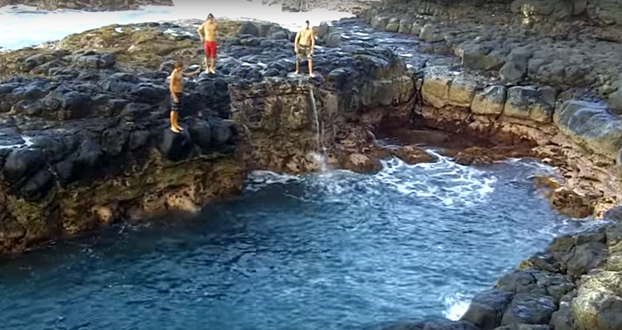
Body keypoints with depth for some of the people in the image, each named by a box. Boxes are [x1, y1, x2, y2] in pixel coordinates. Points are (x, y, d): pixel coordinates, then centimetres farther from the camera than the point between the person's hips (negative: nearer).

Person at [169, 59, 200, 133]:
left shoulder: (179, 72, 5)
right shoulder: (174, 74, -24)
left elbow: (186, 75, 27)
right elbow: (171, 87, -23)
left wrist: (195, 72, 24)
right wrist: (175, 97, -23)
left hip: (180, 93, 9)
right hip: (175, 94, -9)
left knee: (177, 110, 17)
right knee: (174, 110, 2)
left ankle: (176, 124, 28)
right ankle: (172, 126, 13)